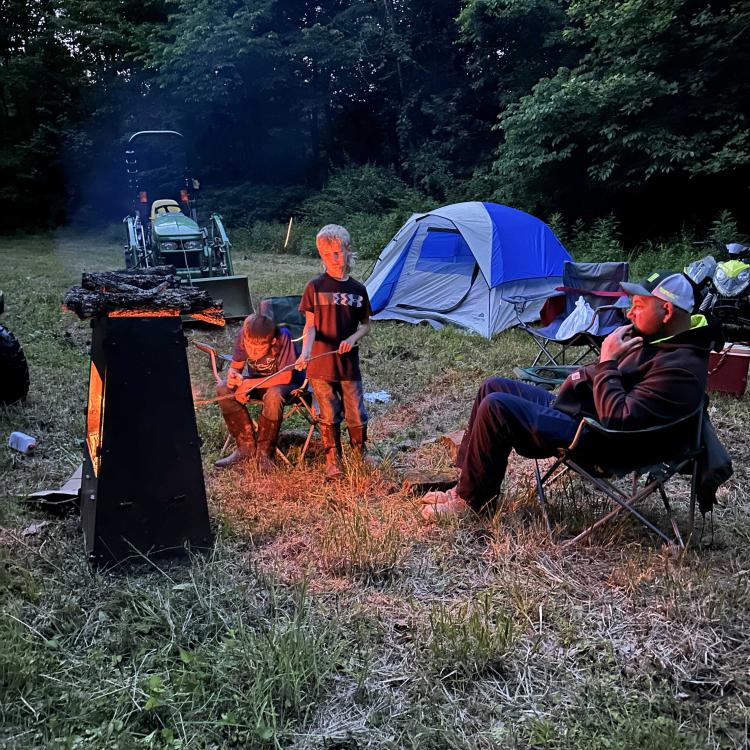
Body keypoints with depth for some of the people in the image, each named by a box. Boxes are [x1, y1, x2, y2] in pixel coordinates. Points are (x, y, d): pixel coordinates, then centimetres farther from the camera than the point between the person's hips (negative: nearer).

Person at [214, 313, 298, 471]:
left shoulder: (283, 337, -30)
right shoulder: (242, 335, -17)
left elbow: (286, 377, -29)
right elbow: (235, 367, -5)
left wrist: (250, 384, -31)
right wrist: (233, 375, -31)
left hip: (280, 383, -5)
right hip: (255, 382, 5)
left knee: (273, 397, -39)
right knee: (223, 389, -20)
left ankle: (265, 451, -15)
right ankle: (246, 446, -9)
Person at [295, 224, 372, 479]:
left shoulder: (358, 289, 2)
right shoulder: (315, 287, -5)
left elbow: (366, 325, 11)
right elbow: (310, 326, -6)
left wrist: (353, 339, -9)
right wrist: (305, 352, -24)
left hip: (349, 364, 2)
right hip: (321, 364, -2)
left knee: (357, 414, 9)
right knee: (329, 416, 8)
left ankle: (360, 453, 33)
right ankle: (332, 460, 25)